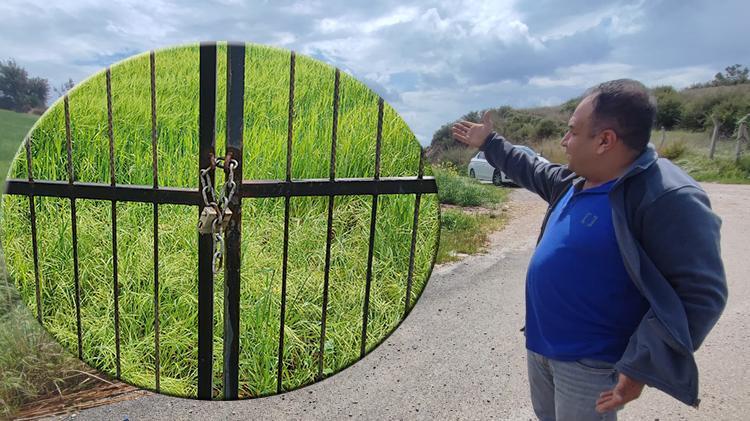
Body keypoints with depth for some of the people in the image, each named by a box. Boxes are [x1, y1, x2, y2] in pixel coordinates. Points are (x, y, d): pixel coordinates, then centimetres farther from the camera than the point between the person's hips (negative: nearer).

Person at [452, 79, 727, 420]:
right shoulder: (578, 181, 0)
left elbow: (699, 294, -25)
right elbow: (533, 172, 19)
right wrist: (488, 143, 24)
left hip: (590, 362, -8)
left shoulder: (668, 199, -25)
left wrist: (640, 367, -28)